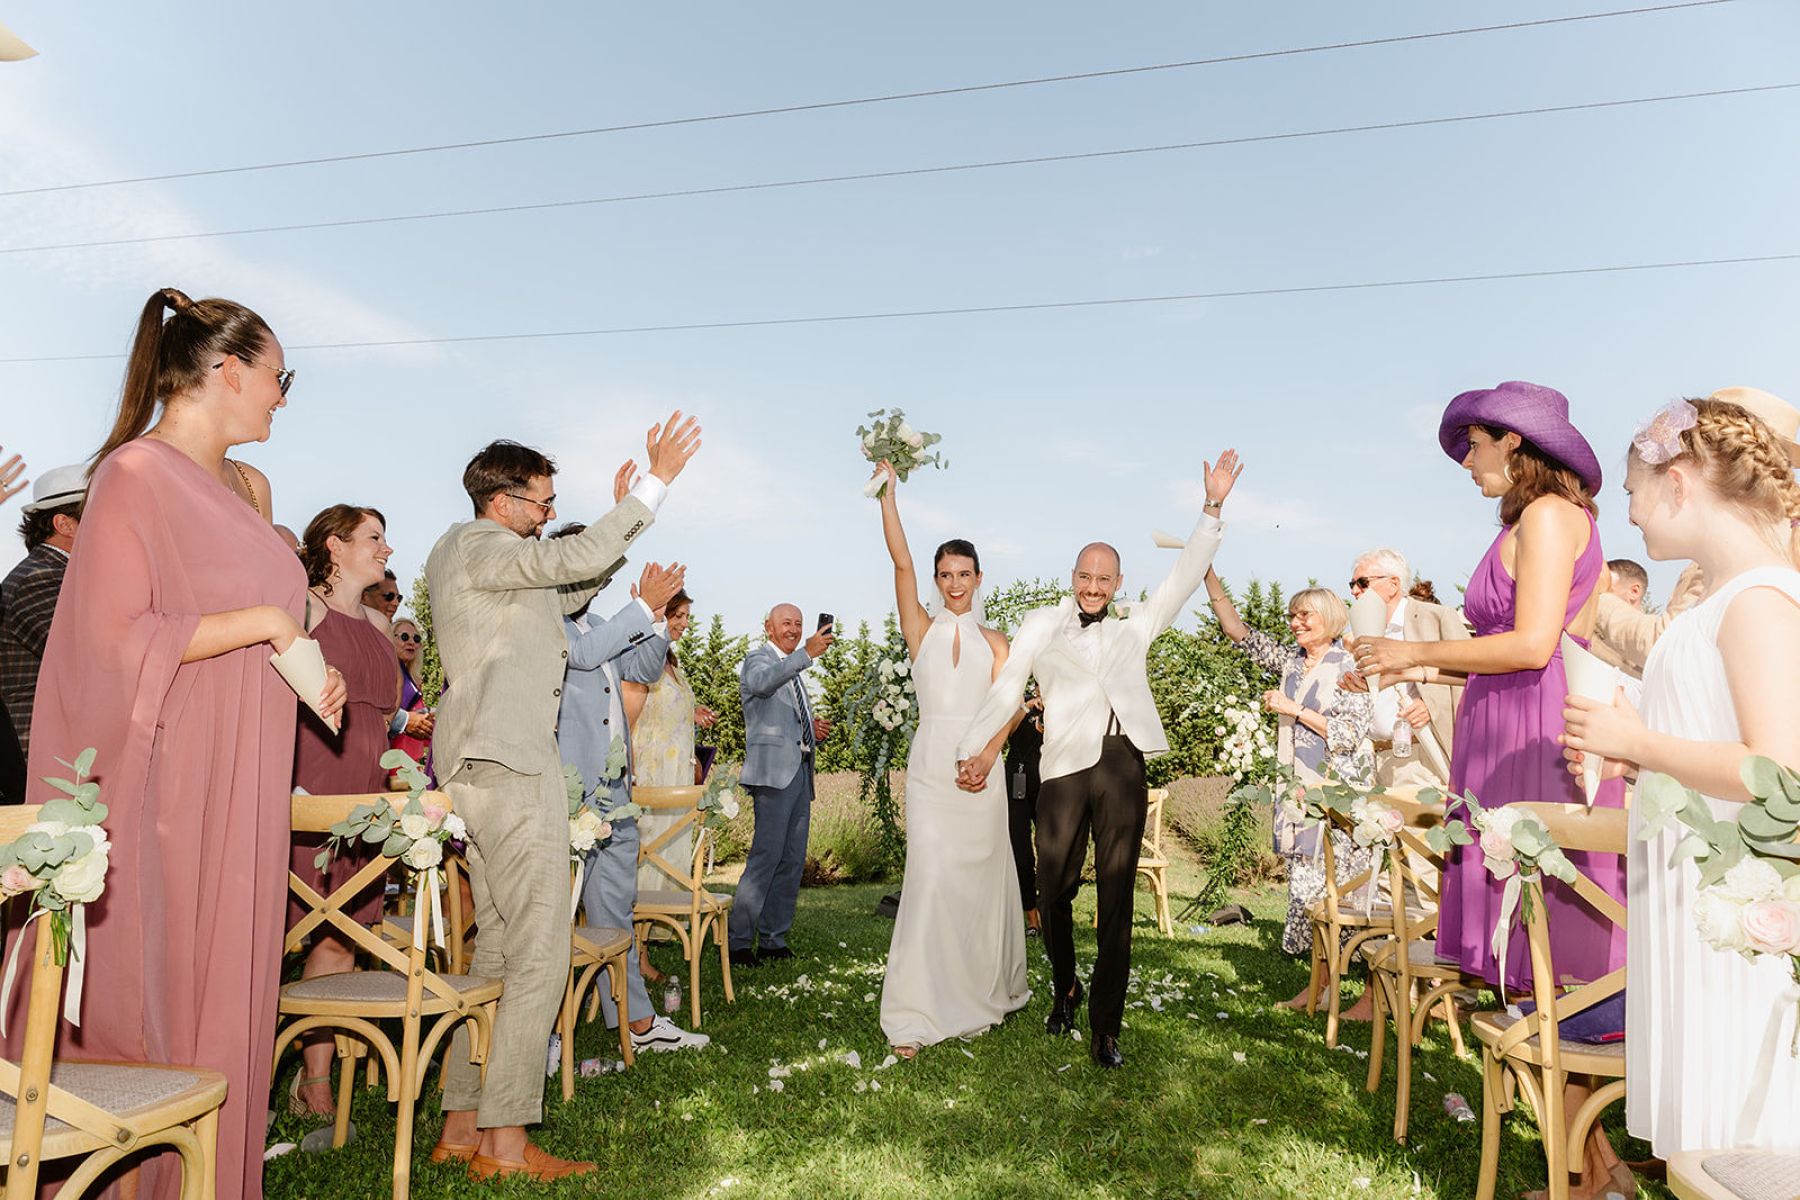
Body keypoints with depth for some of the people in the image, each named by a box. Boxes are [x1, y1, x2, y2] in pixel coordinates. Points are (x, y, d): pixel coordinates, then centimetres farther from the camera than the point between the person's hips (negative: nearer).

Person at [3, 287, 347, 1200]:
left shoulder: (247, 488, 15)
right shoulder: (135, 474, -9)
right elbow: (115, 637, -16)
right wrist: (262, 622, -16)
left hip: (240, 782, 8)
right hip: (164, 782, -7)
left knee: (228, 987, 11)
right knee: (149, 994, 0)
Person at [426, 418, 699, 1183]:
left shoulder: (473, 554, 22)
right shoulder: (476, 546, -8)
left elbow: (570, 591, 25)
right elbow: (569, 560, -23)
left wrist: (623, 515, 19)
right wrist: (655, 485, -19)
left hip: (483, 766, 11)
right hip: (508, 763, -11)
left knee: (498, 949, 12)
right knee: (539, 955, -7)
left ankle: (462, 1126, 18)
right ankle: (505, 1141, -1)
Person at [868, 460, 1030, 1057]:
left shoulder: (994, 642, 9)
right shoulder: (921, 629, 5)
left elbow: (1006, 709, 0)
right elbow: (901, 562, -6)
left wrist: (987, 753, -18)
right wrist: (888, 493, -12)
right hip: (930, 767, -2)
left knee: (982, 878, 10)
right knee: (931, 878, -7)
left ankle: (985, 989, 29)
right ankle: (917, 1012, -1)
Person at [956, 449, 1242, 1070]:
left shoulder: (1135, 626, 18)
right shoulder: (1041, 625, 12)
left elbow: (1185, 575, 12)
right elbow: (1005, 692, 6)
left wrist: (1213, 507, 5)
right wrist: (972, 750, -3)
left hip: (1124, 767, 1)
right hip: (1065, 767, -1)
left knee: (1117, 898, 2)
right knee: (1055, 890, 6)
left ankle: (1105, 1026, 11)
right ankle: (1064, 989, 34)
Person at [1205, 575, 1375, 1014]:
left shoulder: (1350, 668, -6)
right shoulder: (1291, 661, 11)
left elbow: (1351, 734, -13)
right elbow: (1238, 631, 8)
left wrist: (1295, 709, -14)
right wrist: (1209, 576, 1)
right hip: (1301, 792, 6)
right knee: (1308, 883, 9)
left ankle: (1374, 990, 3)